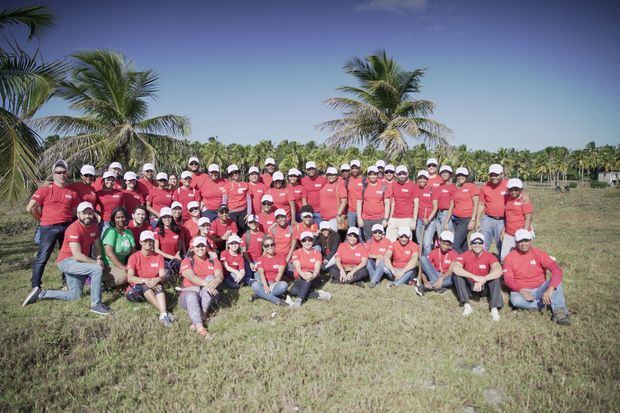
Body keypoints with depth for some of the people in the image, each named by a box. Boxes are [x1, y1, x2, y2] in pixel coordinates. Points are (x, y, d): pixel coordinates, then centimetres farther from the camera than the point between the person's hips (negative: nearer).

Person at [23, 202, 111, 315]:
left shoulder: (94, 226, 1)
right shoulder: (74, 229, -22)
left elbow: (96, 245, 8)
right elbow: (77, 256, -27)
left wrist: (98, 258, -12)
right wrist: (96, 262, -20)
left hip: (79, 262, 8)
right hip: (67, 261, -8)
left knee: (74, 296, 11)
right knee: (97, 269, -30)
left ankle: (41, 294, 23)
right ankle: (96, 305, -24)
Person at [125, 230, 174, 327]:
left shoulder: (158, 257, 4)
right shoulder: (134, 257, -3)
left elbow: (163, 276, -8)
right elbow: (130, 278, -17)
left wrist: (157, 280, -32)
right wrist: (145, 281, -34)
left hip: (154, 288, 2)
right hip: (136, 290, -1)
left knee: (159, 285, -32)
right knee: (144, 286, -34)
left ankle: (163, 315, -52)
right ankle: (165, 312, -45)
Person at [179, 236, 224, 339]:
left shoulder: (214, 262, 12)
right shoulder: (187, 261, 5)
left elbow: (219, 276, -9)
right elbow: (191, 277, -16)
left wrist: (214, 282, -36)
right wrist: (206, 284, -35)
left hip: (208, 296, 2)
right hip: (190, 291, -2)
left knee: (210, 277, -26)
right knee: (192, 297, -36)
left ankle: (199, 318, -34)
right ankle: (200, 328, -52)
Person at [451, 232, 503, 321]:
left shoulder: (489, 256, -11)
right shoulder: (465, 255, -11)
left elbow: (499, 271, -29)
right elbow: (455, 268, -30)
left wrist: (482, 280, -38)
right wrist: (474, 277, -39)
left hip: (484, 288, 0)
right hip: (469, 286, 0)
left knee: (496, 277, -26)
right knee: (456, 274, -24)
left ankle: (494, 308, -33)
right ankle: (466, 305, -30)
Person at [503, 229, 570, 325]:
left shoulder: (539, 253, -4)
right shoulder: (509, 257, -2)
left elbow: (557, 270, -18)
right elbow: (508, 279, -8)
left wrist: (549, 290, -33)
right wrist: (522, 291, -27)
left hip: (540, 289, 1)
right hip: (522, 291, -1)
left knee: (556, 281, -26)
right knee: (515, 300, -35)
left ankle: (559, 311, -36)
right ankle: (546, 303, -19)